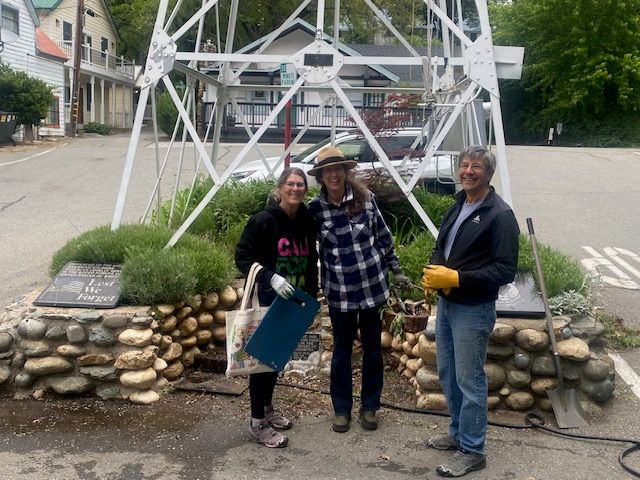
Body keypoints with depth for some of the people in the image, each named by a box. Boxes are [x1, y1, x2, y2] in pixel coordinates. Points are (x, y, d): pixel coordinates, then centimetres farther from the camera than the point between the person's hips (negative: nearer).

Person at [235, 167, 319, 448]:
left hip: (292, 300, 6)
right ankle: (257, 423, 9)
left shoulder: (307, 221, 2)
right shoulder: (264, 220, -15)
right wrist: (271, 278, -26)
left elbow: (311, 262, 12)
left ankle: (267, 409, 34)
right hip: (266, 299, -6)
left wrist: (312, 297, 10)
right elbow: (242, 257, -13)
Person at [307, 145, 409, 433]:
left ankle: (370, 406, 29)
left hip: (372, 284, 1)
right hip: (339, 290, 0)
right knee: (342, 348, 11)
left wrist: (396, 270, 7)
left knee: (372, 346, 12)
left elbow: (383, 237, 3)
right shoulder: (315, 208, -8)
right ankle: (342, 409, 27)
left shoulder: (365, 198, -6)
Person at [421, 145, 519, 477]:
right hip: (445, 303, 8)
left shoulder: (500, 215, -15)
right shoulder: (457, 207, 11)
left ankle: (472, 451, 15)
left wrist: (456, 278, -24)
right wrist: (434, 270, -3)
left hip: (473, 310, -8)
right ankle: (458, 433, 35)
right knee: (447, 374, 18)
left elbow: (505, 270, -19)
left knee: (469, 381, 1)